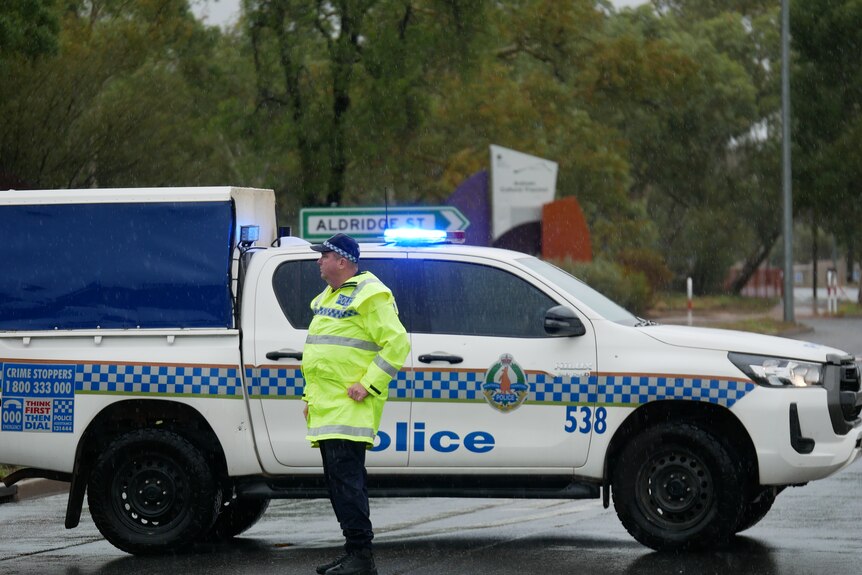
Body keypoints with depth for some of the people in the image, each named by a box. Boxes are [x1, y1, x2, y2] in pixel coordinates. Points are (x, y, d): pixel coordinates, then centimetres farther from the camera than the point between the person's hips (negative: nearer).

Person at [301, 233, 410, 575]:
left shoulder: (370, 296, -10)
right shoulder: (329, 297, 21)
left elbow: (397, 344, -17)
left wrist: (368, 385, -20)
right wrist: (311, 396, 23)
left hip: (350, 407, -10)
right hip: (327, 407, 10)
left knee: (346, 477, -15)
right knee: (339, 479, 11)